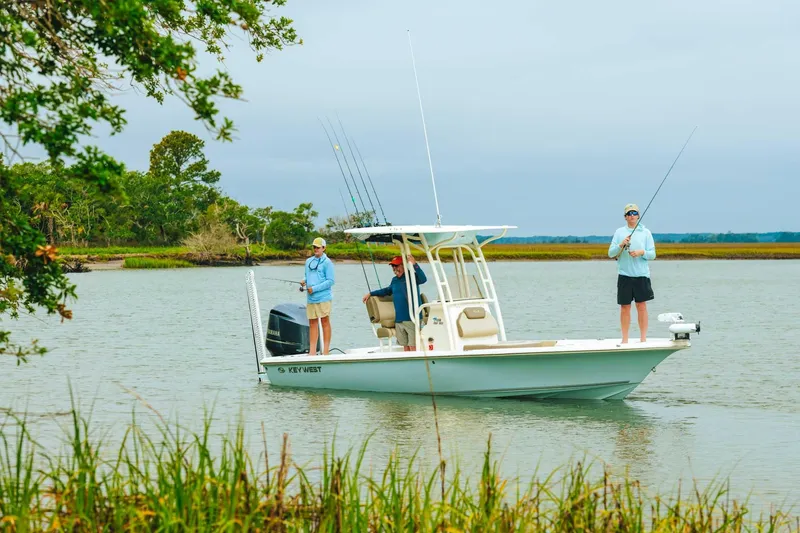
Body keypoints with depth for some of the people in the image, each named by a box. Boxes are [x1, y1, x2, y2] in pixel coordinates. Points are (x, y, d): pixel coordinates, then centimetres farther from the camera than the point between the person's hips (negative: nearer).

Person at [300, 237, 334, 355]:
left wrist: (314, 288, -15)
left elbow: (330, 281, -10)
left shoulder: (327, 262, -6)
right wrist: (304, 281, 3)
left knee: (325, 321, -1)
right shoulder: (308, 261, 15)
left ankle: (326, 351, 2)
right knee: (312, 323, 6)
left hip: (323, 297, -6)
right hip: (310, 298, 6)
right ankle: (312, 352, 7)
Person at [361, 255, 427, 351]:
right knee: (405, 346, 10)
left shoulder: (412, 276, -5)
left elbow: (423, 279, -26)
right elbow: (388, 290, 35)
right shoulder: (395, 280, 16)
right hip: (398, 320, 7)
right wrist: (371, 294, 35)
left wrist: (414, 265, -37)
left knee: (413, 347, -8)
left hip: (412, 319, -7)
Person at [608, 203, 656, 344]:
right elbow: (611, 253, 4)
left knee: (642, 306, 0)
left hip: (641, 274, -1)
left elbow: (652, 254, 4)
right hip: (624, 274, 1)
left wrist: (642, 252, -15)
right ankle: (625, 339, 10)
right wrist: (621, 245, -13)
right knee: (625, 307, 3)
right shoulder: (619, 232, 7)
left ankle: (643, 338, 5)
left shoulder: (646, 232, 6)